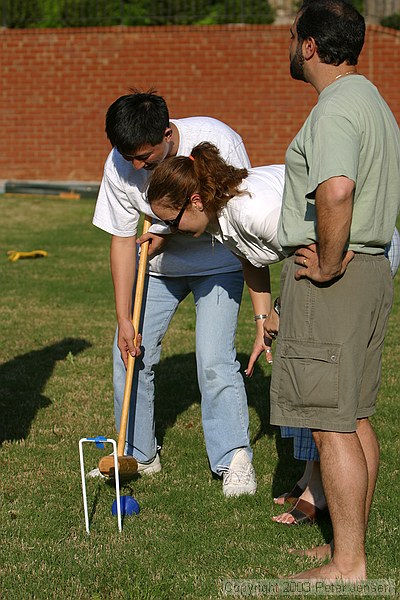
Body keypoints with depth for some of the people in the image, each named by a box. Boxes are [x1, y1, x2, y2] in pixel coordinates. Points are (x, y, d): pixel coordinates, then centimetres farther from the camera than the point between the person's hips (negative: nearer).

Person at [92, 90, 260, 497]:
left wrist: (172, 235, -21)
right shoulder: (119, 166, -21)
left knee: (214, 360, -16)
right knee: (130, 353, -1)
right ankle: (138, 453, 16)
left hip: (217, 264, -3)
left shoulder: (219, 143, -29)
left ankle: (234, 458, -3)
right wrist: (124, 318, -16)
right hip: (159, 265, 3)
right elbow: (122, 241, -13)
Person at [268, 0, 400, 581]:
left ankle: (348, 566, -1)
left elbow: (335, 191, -35)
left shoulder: (336, 109, -17)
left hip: (328, 280, -10)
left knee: (332, 426, -5)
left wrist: (327, 264, -22)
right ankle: (352, 546, 23)